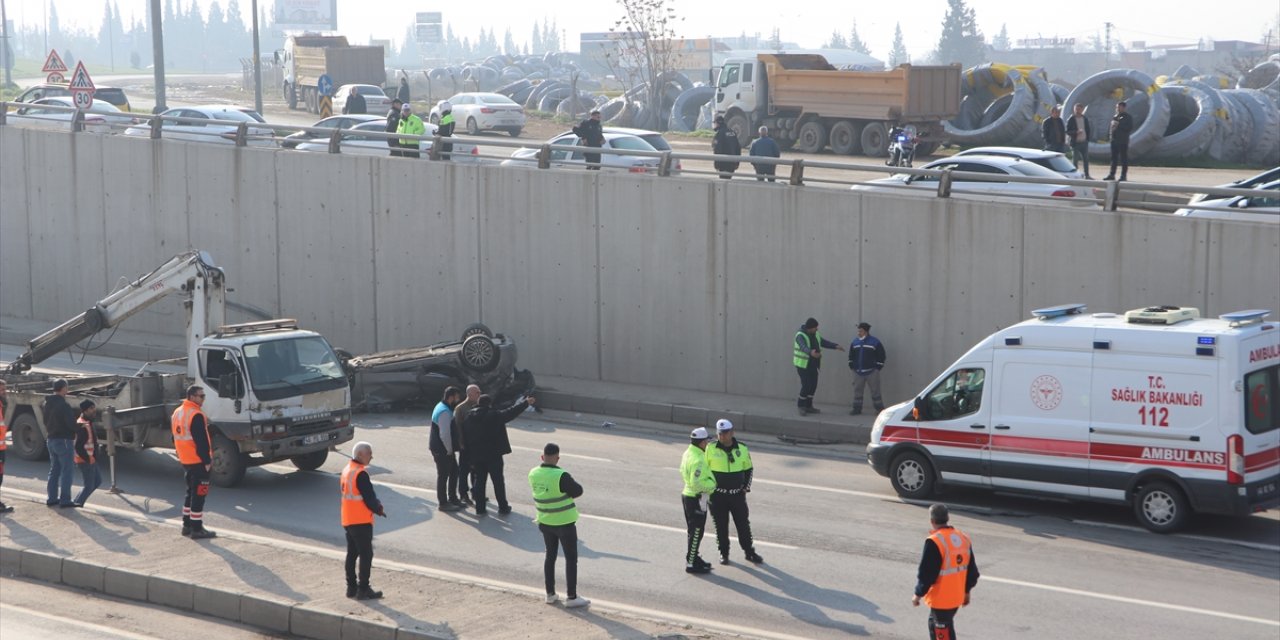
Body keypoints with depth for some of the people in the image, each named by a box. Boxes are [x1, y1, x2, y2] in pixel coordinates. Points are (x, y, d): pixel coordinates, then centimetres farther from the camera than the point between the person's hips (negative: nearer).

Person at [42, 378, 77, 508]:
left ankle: (52, 498, 21)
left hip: (51, 440, 8)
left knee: (54, 469, 17)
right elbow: (71, 423, -22)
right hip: (63, 440, -8)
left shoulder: (48, 403, 6)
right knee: (66, 470, -2)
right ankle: (65, 500, -4)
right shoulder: (64, 405, -20)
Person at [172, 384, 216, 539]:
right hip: (198, 462, -9)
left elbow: (176, 436, 18)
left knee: (191, 492, 20)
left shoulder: (177, 412, 10)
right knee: (199, 495, -4)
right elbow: (201, 441, -22)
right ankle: (196, 529, -2)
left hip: (185, 461, 9)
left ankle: (187, 525, 24)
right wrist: (207, 461, -16)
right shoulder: (196, 415, -20)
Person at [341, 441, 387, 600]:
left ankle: (351, 587, 20)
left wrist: (376, 505, 8)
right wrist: (379, 510, 0)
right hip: (361, 521, -9)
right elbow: (369, 498, -19)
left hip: (347, 520, 9)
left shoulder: (346, 470, 12)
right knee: (366, 554, -3)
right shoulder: (361, 474, -19)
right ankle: (363, 590, -3)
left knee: (352, 554, 14)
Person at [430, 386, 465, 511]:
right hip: (442, 450, -10)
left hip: (444, 449, 10)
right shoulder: (445, 412, -24)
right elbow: (444, 434, -27)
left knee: (454, 471, 18)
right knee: (443, 475, 1)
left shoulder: (442, 407, 10)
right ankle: (443, 503, 11)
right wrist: (449, 450, -15)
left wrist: (451, 449, 14)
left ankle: (453, 498, 29)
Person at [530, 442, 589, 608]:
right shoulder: (561, 476, -26)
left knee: (550, 555, 19)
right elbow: (578, 491, -14)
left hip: (545, 522, 6)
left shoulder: (533, 474, -7)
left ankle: (550, 594, 23)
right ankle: (572, 597, 7)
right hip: (564, 523, -6)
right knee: (571, 559, 5)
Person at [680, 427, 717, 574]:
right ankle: (691, 564, 4)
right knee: (696, 532, -1)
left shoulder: (688, 453, 6)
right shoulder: (697, 460, -26)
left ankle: (693, 558, 32)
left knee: (694, 531, 21)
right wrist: (712, 484, -13)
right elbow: (696, 483, -30)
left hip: (688, 495, 10)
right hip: (696, 499, -10)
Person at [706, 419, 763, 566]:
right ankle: (724, 553, 21)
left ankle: (750, 552, 20)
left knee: (743, 524, 8)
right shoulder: (710, 449, -7)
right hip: (717, 495, -2)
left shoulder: (742, 449, 0)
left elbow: (749, 469, 12)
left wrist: (746, 486, 3)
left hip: (738, 494, 2)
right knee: (721, 526, 7)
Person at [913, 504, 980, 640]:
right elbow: (972, 570, 12)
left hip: (941, 598, -8)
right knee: (934, 624, 26)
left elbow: (926, 574, -19)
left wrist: (918, 595, -6)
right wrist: (966, 591, 24)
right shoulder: (963, 538, 4)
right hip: (957, 597, 8)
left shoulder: (934, 542, -22)